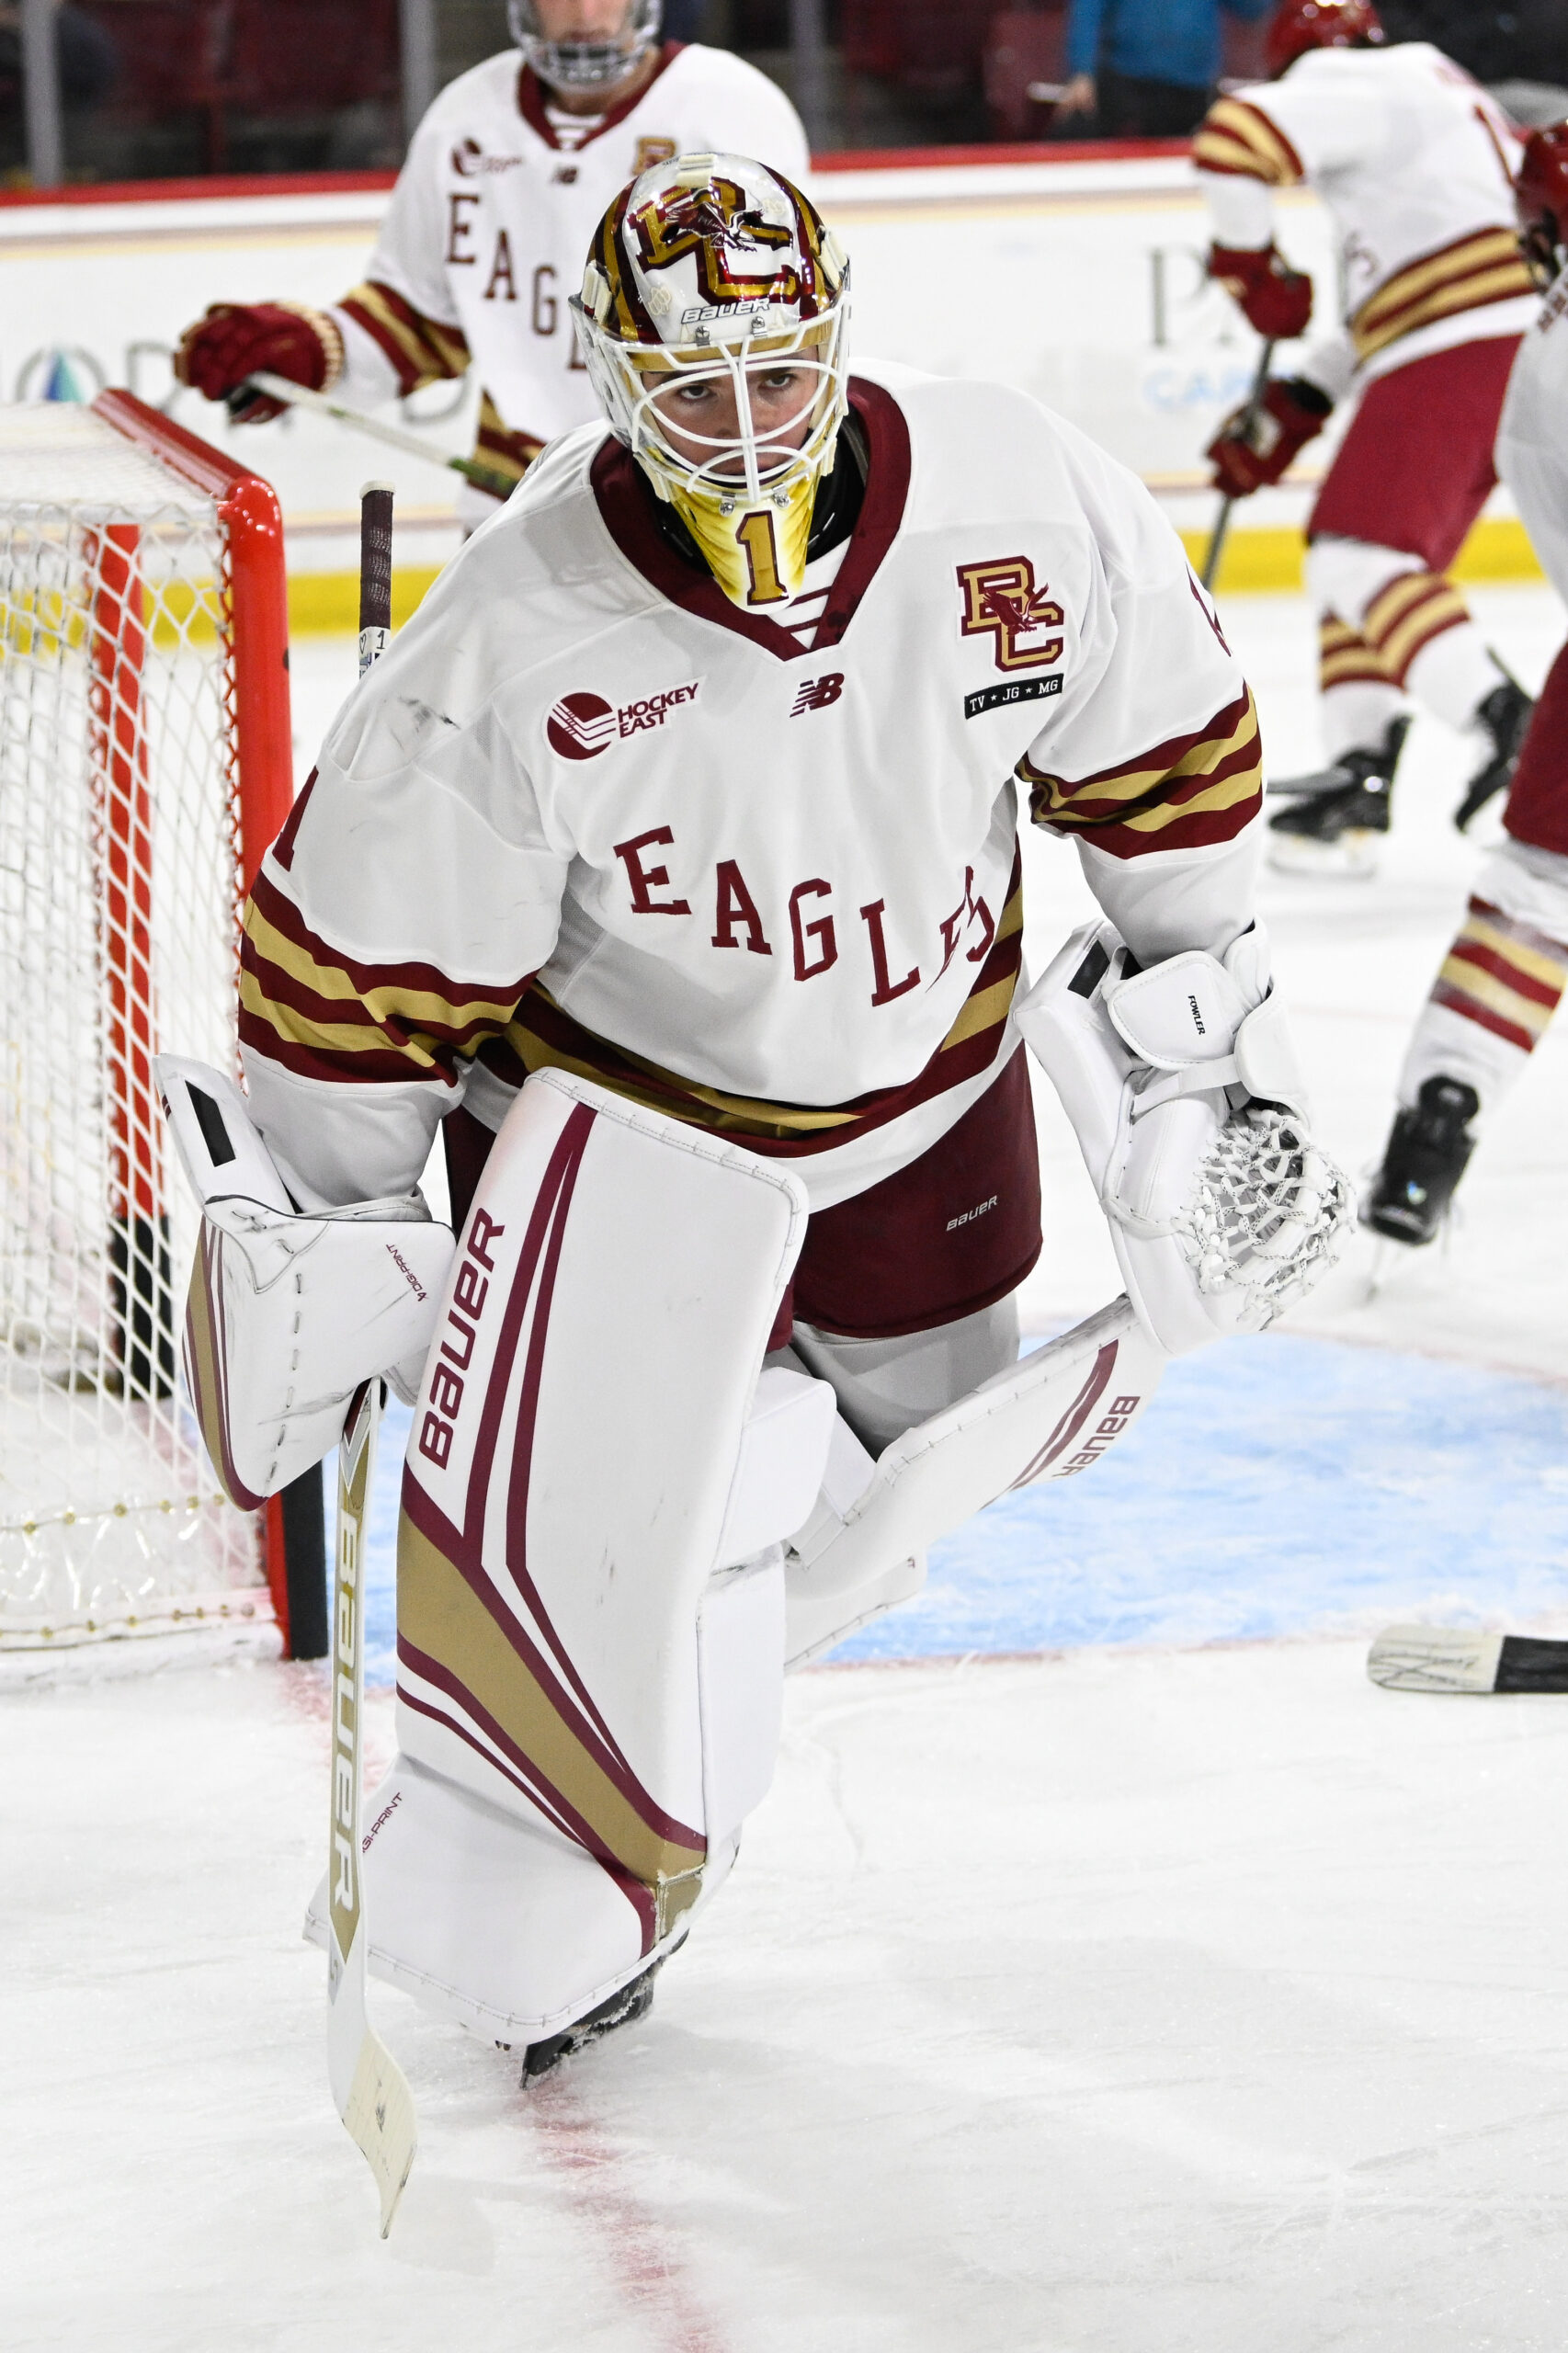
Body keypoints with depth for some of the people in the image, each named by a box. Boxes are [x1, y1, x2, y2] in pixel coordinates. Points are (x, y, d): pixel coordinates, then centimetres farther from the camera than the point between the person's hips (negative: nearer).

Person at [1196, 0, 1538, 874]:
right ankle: (1358, 782, 14)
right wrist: (1292, 410, 24)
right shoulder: (1440, 104, 31)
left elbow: (1236, 140, -18)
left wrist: (1249, 260, -1)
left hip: (1468, 346, -10)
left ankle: (1511, 728, -30)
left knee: (1362, 560, -17)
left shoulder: (1358, 85, 0)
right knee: (1352, 556, 16)